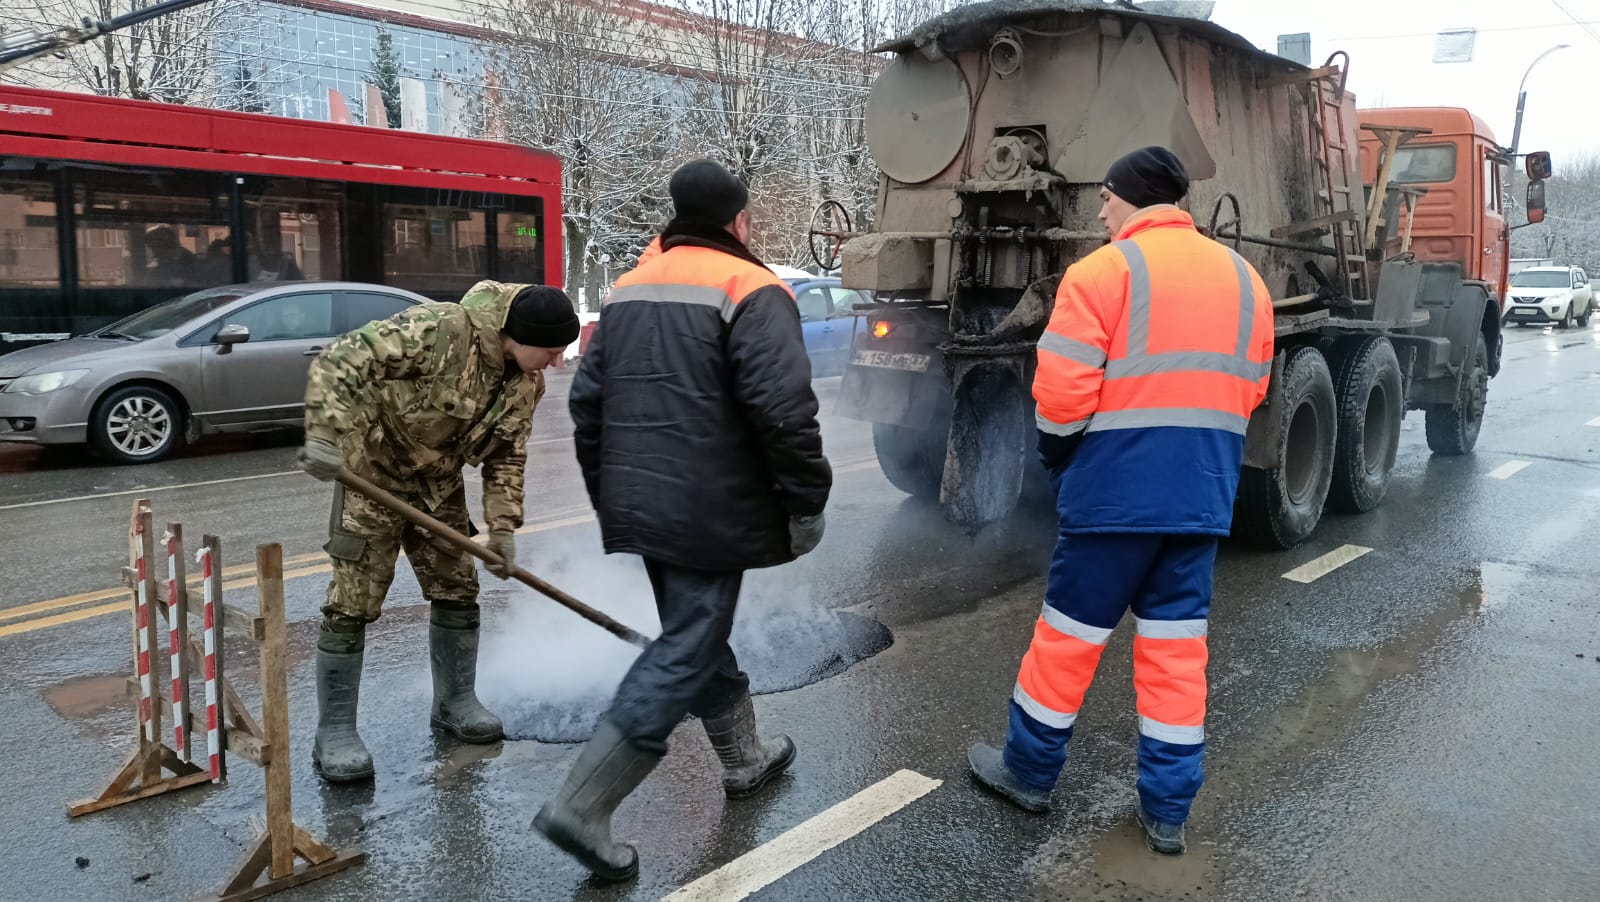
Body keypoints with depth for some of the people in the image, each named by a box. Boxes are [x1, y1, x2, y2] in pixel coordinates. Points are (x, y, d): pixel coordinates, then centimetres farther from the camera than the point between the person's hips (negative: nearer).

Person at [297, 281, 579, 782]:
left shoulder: (527, 383, -6)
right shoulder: (436, 331, -29)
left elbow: (507, 457, 2)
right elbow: (340, 362, -29)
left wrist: (503, 527, -6)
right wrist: (326, 436, -37)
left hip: (440, 488, 7)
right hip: (373, 475, -6)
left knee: (457, 591, 10)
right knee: (352, 604, -4)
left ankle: (455, 702, 29)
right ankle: (334, 734, 7)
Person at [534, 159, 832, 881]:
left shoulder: (626, 289, 13)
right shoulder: (751, 290, -10)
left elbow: (587, 401, 15)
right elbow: (783, 412, -20)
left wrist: (607, 495, 22)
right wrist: (807, 502, -10)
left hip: (638, 507, 8)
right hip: (708, 513, -8)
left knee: (698, 631, 22)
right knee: (683, 655, -2)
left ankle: (744, 760, 38)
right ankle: (582, 807, -4)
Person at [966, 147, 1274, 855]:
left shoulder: (1103, 271, -9)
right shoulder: (1243, 277, 10)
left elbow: (1062, 391, -14)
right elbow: (1251, 387, 14)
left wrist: (1055, 456, 3)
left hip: (1117, 486, -5)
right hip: (1205, 492, 6)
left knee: (1070, 631, 9)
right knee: (1177, 644, 12)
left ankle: (1030, 772, 26)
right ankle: (1167, 811, 21)